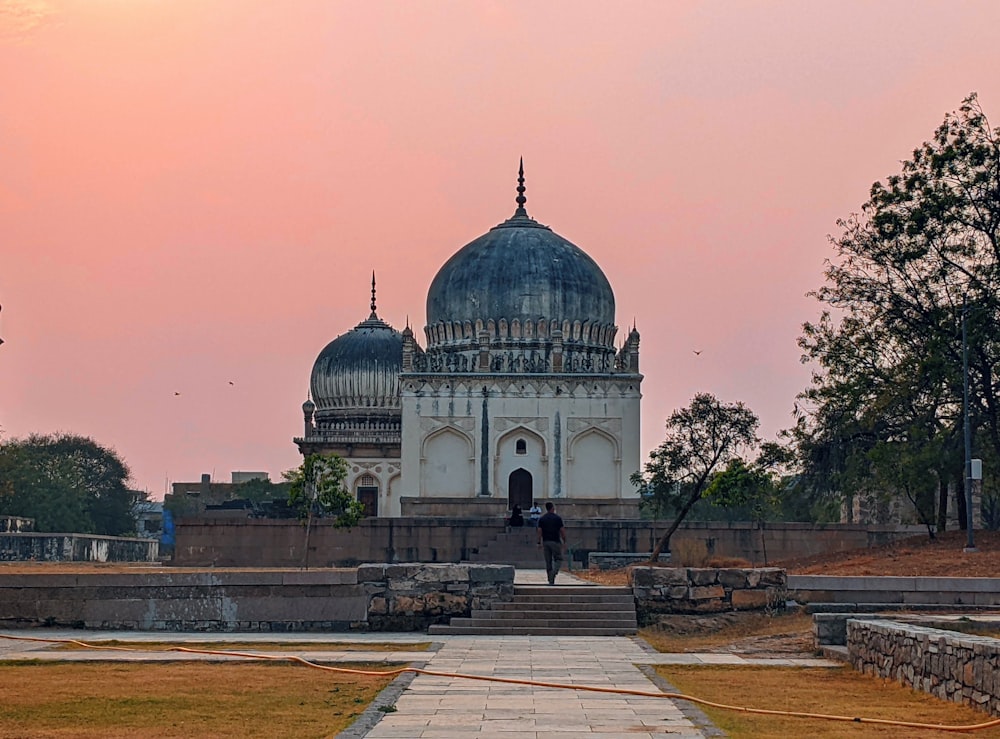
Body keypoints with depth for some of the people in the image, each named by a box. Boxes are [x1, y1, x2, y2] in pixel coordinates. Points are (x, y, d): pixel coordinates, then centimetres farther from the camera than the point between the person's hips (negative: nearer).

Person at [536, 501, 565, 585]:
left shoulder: (542, 519, 4)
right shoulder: (558, 518, -4)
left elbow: (539, 532, 0)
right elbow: (562, 531, -4)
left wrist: (539, 543, 4)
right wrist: (564, 541, 6)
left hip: (545, 542, 3)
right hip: (555, 542, -3)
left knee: (548, 562, 8)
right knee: (558, 559, 5)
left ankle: (550, 581, 8)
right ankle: (554, 572, -22)